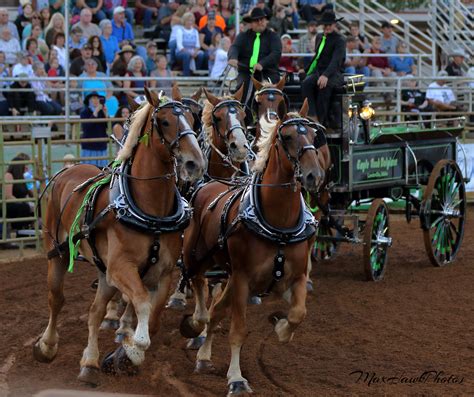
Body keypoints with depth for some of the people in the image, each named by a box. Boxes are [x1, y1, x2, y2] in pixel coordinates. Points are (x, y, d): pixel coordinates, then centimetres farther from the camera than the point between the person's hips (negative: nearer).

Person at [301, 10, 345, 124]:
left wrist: (326, 75, -37)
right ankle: (312, 117, -37)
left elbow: (336, 60, -21)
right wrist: (309, 71, 14)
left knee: (324, 86, -39)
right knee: (306, 84, -29)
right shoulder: (319, 37, 18)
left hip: (334, 74, -6)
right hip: (318, 71, 6)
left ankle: (320, 121, -34)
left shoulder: (339, 40, -6)